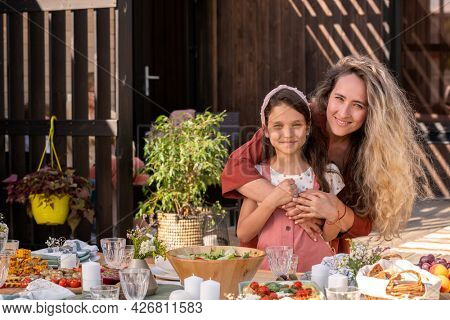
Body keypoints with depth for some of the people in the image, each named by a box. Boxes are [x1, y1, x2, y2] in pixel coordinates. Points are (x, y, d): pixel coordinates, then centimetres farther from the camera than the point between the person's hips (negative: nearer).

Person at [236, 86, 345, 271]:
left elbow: (328, 237, 8)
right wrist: (271, 202, -12)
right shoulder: (257, 174, 6)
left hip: (314, 269, 0)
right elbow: (243, 235, 1)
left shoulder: (327, 174, 5)